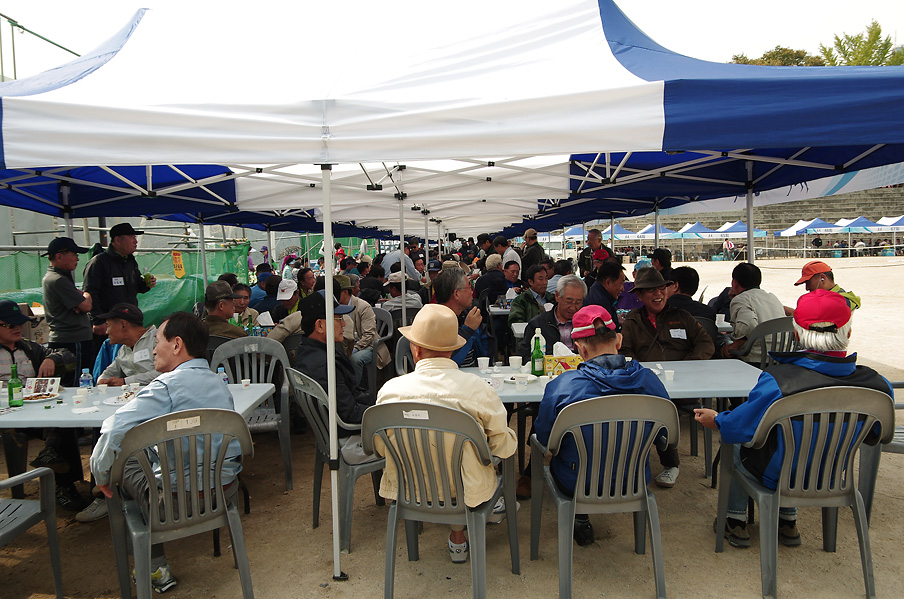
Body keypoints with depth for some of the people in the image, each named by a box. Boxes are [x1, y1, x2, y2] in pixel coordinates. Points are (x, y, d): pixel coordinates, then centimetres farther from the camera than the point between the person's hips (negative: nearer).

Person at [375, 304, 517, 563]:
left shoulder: (390, 390, -16)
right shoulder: (479, 389, -21)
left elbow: (379, 447, 0)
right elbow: (505, 447, -10)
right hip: (465, 493, -2)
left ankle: (459, 541, 38)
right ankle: (457, 534, 37)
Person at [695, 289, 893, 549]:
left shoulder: (777, 380, -33)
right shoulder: (878, 385, -22)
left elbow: (739, 427, -20)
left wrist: (715, 419, 1)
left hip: (778, 478, -4)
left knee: (732, 445, 27)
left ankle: (736, 523, 37)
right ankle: (788, 522, 45)